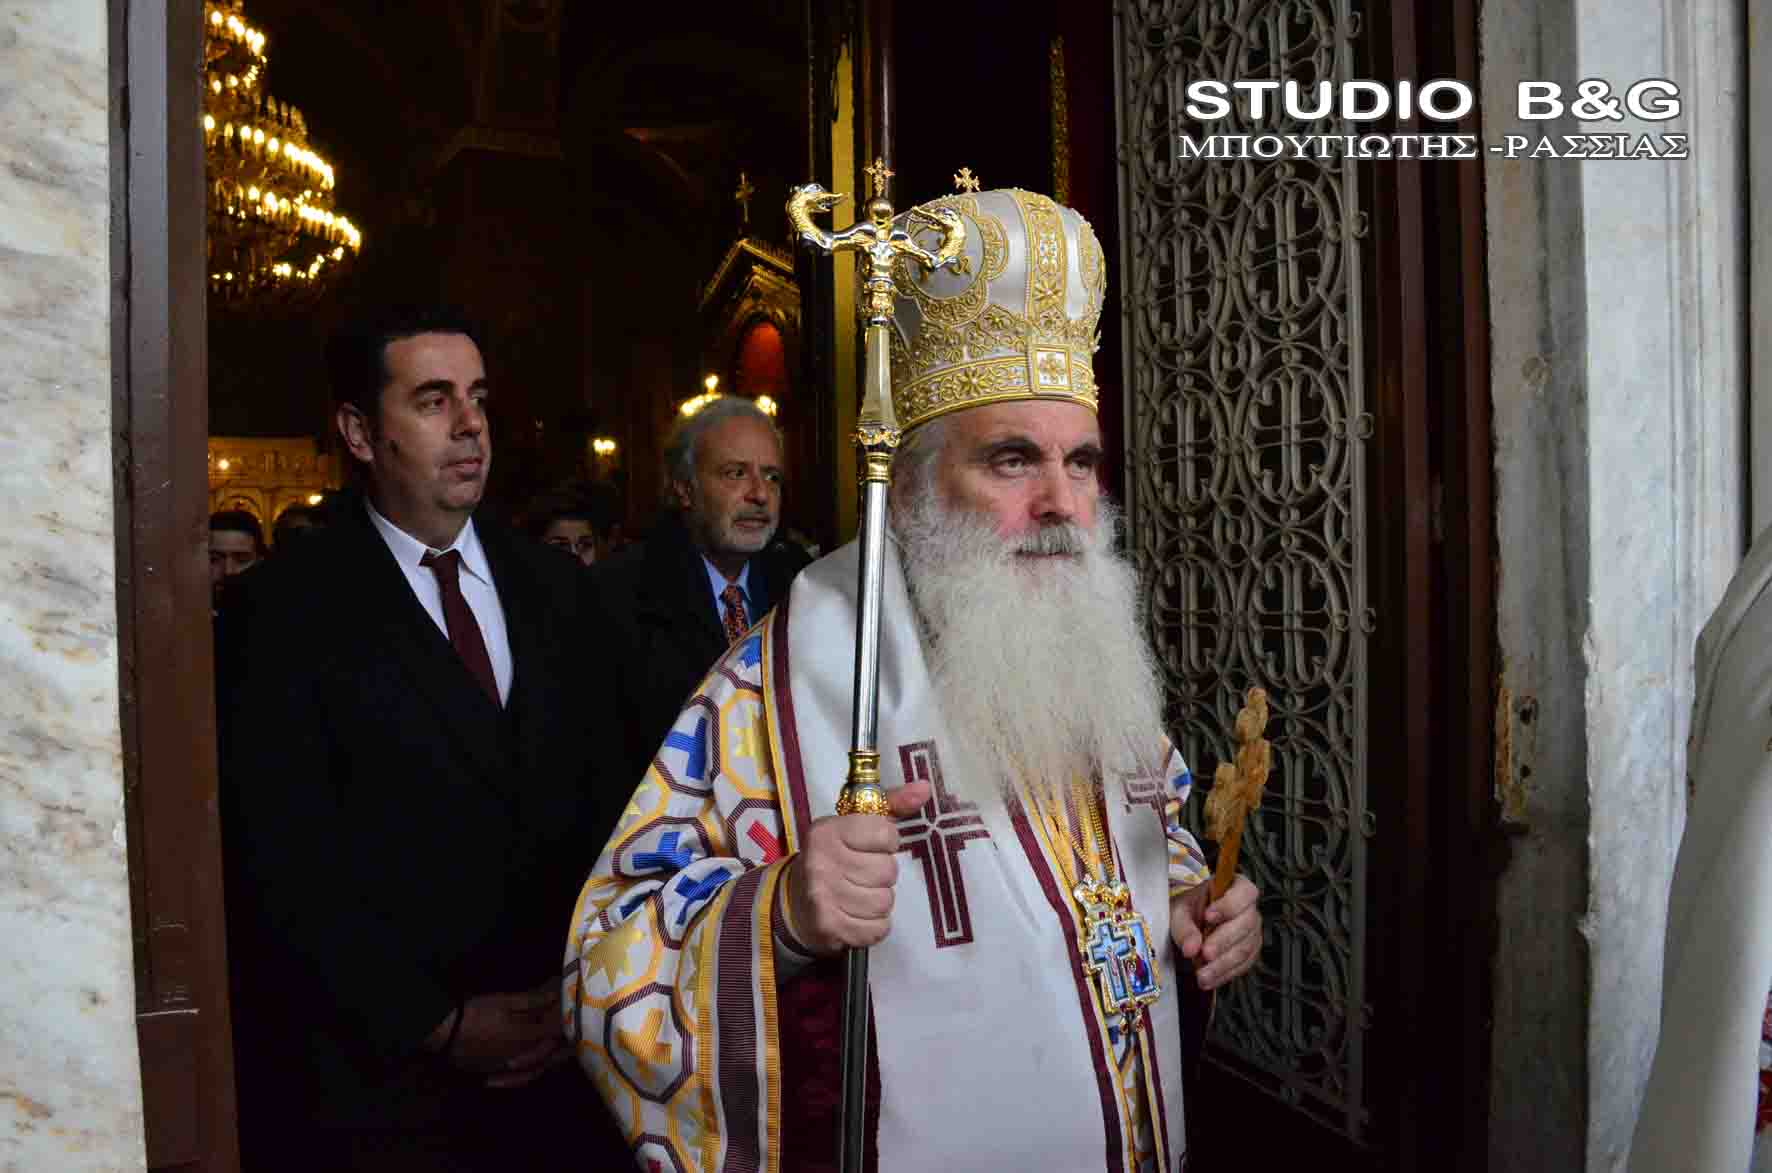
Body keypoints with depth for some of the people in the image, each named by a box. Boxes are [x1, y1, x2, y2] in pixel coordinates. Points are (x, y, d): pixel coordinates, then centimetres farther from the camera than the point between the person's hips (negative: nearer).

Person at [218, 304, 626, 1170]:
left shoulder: (553, 588, 5)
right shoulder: (290, 607, -8)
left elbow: (604, 796, 6)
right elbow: (281, 861, -10)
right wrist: (441, 1026, -13)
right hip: (383, 1068, -3)